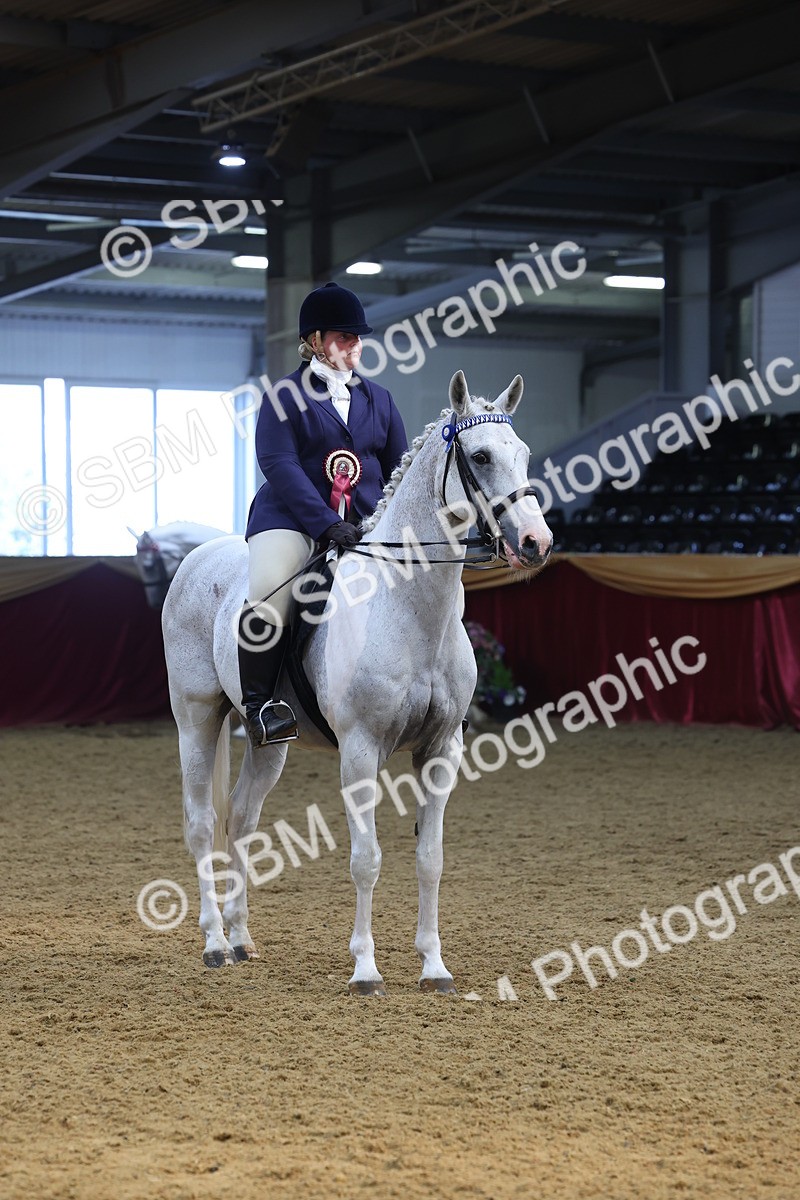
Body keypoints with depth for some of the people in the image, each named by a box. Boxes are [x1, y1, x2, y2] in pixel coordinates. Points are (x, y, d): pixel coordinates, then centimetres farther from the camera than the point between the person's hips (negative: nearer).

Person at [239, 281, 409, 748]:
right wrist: (327, 523, -23)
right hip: (292, 519, -5)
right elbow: (278, 464, -12)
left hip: (367, 525, 5)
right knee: (270, 590, -32)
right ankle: (260, 702, -21)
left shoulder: (378, 400, 16)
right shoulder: (286, 396, 1)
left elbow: (401, 471, 18)